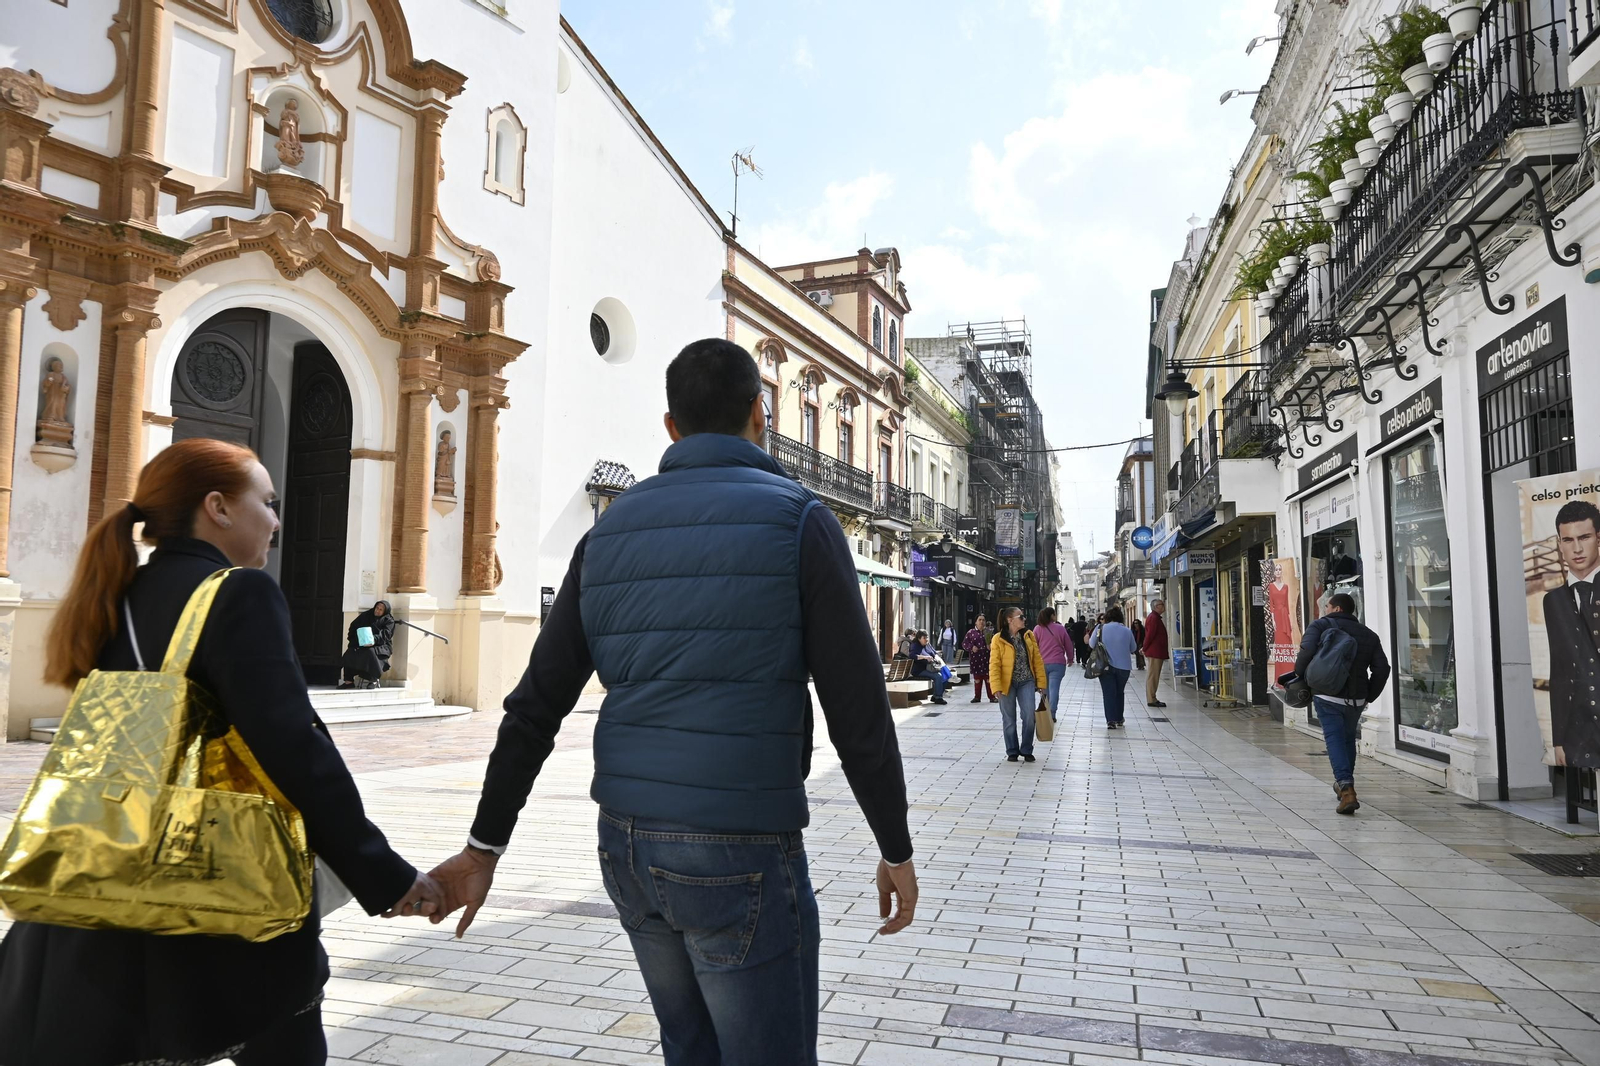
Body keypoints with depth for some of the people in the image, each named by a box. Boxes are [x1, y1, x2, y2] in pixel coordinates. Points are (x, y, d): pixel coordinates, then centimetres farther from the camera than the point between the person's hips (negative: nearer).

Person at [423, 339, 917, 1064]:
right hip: (741, 855, -6)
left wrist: (484, 845, 14)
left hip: (627, 843, 6)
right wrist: (896, 849, 2)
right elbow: (857, 707, -9)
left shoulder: (611, 531, 6)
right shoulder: (796, 520, -8)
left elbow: (536, 705, 6)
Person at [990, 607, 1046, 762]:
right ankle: (1012, 752, 21)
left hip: (1026, 682, 3)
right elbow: (994, 665, -9)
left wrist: (1041, 682, 2)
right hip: (1007, 684, -3)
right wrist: (997, 687, -16)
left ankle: (1026, 751, 11)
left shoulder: (1028, 636, 3)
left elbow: (1037, 660, 6)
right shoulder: (998, 639, -8)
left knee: (1029, 716, -6)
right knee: (1009, 719, 6)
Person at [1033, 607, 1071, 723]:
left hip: (1042, 663, 2)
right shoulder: (1060, 628, -1)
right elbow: (1068, 645, 7)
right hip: (1058, 663, -2)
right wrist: (1070, 658, 24)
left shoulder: (1037, 628, 0)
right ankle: (1052, 714, -12)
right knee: (1054, 688, -5)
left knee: (1045, 688, 15)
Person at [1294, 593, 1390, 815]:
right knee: (1348, 739, 22)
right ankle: (1344, 784, 34)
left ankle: (1346, 789, -20)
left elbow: (1306, 652, -19)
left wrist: (1299, 676, -4)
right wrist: (1368, 696, 13)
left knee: (1335, 740, -5)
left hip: (1327, 696, -4)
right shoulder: (1368, 635, 10)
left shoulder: (1319, 626, -3)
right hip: (1356, 699, 4)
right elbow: (1382, 669, 5)